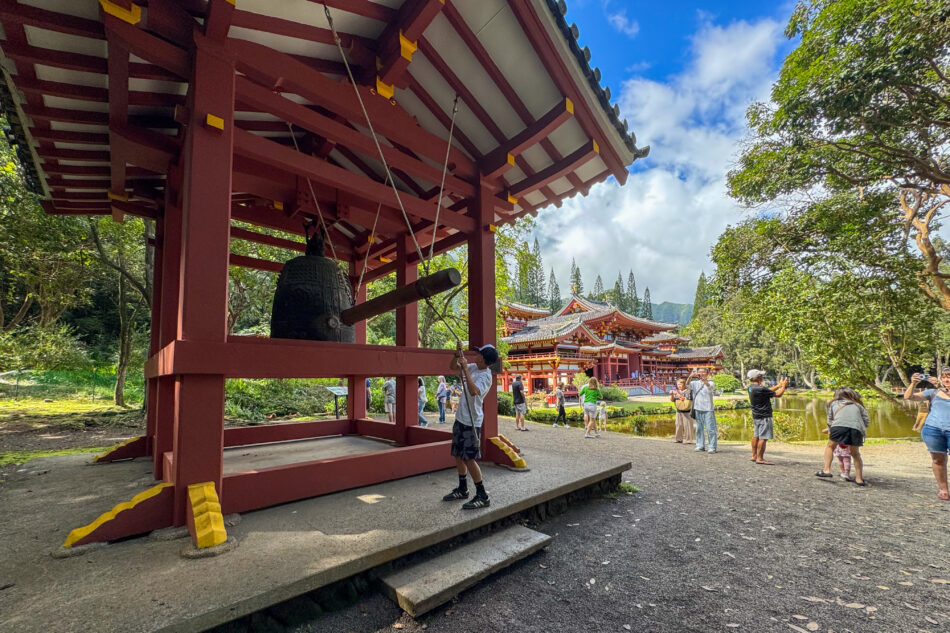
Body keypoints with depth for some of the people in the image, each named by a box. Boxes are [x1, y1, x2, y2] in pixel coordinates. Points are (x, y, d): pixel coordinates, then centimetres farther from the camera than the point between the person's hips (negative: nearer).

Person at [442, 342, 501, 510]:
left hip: (471, 422, -9)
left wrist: (465, 368, -35)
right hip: (460, 418, 9)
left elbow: (473, 391, -38)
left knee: (469, 458, -7)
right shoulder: (473, 367, 3)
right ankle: (463, 490, 34)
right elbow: (452, 367, 13)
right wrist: (457, 354, -5)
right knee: (458, 455, 17)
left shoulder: (486, 376, -21)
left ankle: (482, 496, 6)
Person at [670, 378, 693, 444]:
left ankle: (687, 439, 3)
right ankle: (679, 439, 15)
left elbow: (685, 399, -19)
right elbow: (672, 400, 10)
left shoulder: (688, 391, -7)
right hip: (679, 411, 6)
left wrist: (677, 394, -22)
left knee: (686, 424, -3)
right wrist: (671, 394, -7)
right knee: (679, 424, 8)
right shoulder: (677, 391, 10)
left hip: (686, 411, -6)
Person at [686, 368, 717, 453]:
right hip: (698, 409, 4)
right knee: (699, 428, 9)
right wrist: (690, 376, -28)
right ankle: (700, 445, 17)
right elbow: (687, 384, -9)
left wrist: (703, 379, -43)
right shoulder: (695, 383, 10)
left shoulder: (710, 382, 0)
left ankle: (712, 447, 2)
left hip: (708, 409, -4)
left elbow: (709, 386, -23)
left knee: (710, 428, -4)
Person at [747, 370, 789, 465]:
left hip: (756, 416, 9)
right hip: (764, 417, -9)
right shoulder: (760, 389, -22)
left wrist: (779, 385, 20)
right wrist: (784, 386, 4)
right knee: (763, 437, -4)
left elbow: (767, 390, 19)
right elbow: (778, 395, -12)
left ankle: (754, 456, 22)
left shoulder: (751, 388, 6)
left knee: (756, 436, 15)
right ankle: (760, 458, -1)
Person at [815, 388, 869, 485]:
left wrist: (830, 430, 39)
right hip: (857, 429, 3)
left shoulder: (833, 403, 27)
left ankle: (827, 470, 7)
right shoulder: (858, 405, 31)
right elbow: (866, 421, 23)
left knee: (830, 446, 17)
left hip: (839, 426, -2)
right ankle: (859, 479, 23)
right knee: (855, 453, 21)